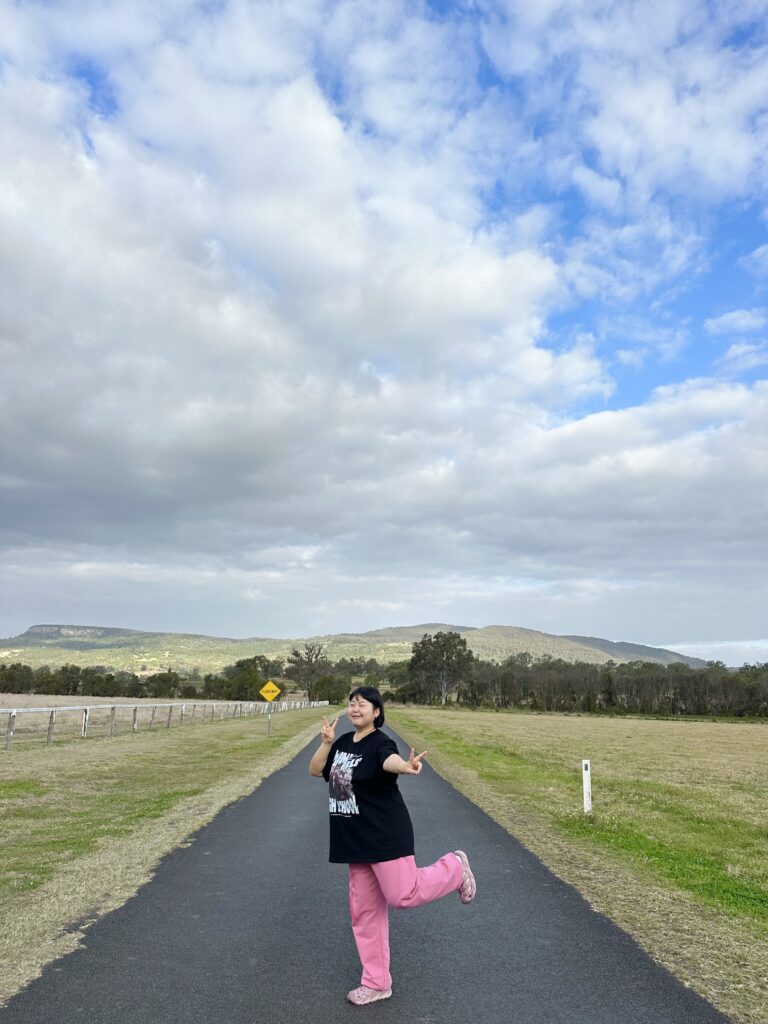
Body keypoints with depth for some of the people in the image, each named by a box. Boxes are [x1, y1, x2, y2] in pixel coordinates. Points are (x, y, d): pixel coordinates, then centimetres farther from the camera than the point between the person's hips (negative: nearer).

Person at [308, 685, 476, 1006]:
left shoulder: (380, 742, -18)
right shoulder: (343, 742, 6)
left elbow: (390, 760, -40)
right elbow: (315, 770, 9)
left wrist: (406, 766, -63)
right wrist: (326, 743, -8)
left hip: (385, 835, -7)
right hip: (356, 841, 8)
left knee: (403, 895, -9)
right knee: (364, 910, 12)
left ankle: (454, 867, 18)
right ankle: (376, 983, 27)